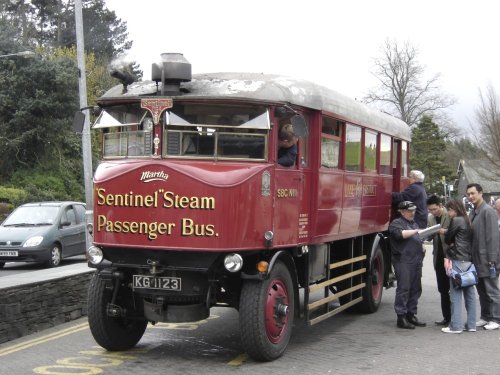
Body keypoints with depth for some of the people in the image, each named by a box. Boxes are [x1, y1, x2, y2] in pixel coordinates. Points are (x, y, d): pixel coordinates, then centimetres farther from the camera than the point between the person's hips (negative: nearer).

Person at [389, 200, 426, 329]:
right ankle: (401, 317, -7)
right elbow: (400, 234, -20)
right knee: (403, 288, -9)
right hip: (403, 261, -8)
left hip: (416, 261, 8)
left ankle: (411, 315, 15)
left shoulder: (414, 224, 26)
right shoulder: (396, 223, 0)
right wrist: (416, 231, -20)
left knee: (415, 289, 7)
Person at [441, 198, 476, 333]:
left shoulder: (456, 220, -9)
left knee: (456, 293, -5)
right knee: (469, 293, 8)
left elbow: (448, 239, -3)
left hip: (458, 260, -8)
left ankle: (455, 326, -4)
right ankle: (471, 324, 11)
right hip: (469, 260, 8)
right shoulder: (467, 221, 15)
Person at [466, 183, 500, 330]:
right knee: (481, 290, 15)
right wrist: (472, 257, 12)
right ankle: (485, 317, 24)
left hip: (487, 259, -8)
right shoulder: (472, 213, 14)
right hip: (477, 260, 8)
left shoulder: (488, 211, -12)